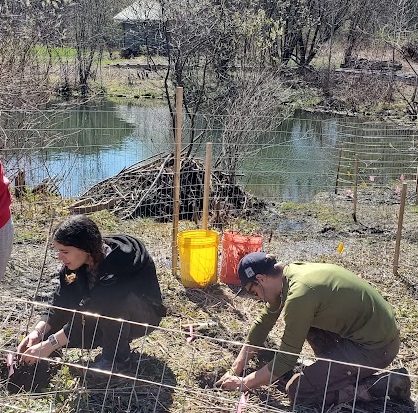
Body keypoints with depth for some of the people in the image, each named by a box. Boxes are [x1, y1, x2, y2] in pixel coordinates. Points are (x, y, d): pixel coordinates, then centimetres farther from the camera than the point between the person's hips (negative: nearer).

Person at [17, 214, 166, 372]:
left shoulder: (120, 260, -34)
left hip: (144, 314, -7)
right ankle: (115, 338, 8)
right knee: (52, 331, -10)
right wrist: (38, 332, -25)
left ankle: (117, 357, -15)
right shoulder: (77, 261, -11)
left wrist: (50, 344, -35)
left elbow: (91, 310, -37)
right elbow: (61, 303, -9)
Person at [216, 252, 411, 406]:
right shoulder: (290, 273, 2)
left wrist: (244, 384, -5)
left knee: (297, 391, -9)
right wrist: (234, 371, 13)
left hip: (376, 346, -9)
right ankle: (338, 368, 17)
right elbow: (263, 323, 12)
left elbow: (286, 360, -18)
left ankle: (385, 384, -4)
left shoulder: (298, 294, -25)